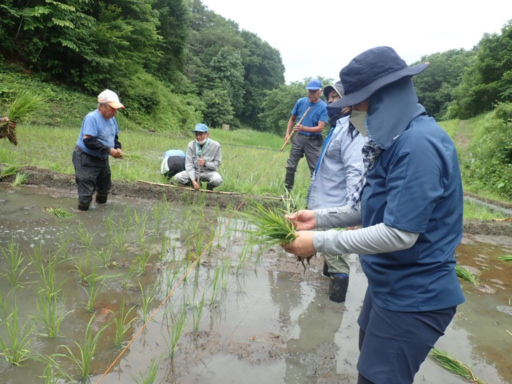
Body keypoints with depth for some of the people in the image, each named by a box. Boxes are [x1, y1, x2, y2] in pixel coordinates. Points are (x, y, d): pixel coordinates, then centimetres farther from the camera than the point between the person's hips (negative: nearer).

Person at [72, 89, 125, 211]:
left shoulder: (112, 119, 3)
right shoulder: (92, 118, -23)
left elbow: (115, 137, 15)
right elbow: (89, 141, -30)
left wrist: (118, 149, -6)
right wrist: (109, 150, -29)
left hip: (102, 159, 9)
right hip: (86, 159, -9)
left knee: (105, 187, 21)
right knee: (87, 190, -7)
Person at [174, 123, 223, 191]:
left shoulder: (215, 145, -11)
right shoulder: (191, 145, -7)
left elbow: (217, 163, -5)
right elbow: (189, 164, -9)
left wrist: (205, 163, -26)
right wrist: (193, 180, -22)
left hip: (209, 172, -2)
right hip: (194, 171, 2)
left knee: (217, 180, -35)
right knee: (177, 178, -21)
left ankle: (209, 186, 3)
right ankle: (196, 185, 6)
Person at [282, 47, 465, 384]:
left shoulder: (419, 143, -27)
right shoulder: (396, 138, 5)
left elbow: (400, 233, -29)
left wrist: (320, 242, -23)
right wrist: (320, 217, -1)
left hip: (414, 297, -10)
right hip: (389, 285, 10)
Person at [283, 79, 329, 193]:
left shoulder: (323, 107, -10)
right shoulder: (300, 102, 1)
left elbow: (320, 128, -18)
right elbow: (292, 119, 13)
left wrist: (304, 128, -32)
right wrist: (288, 134, 1)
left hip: (313, 141, -3)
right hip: (298, 138, 3)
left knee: (315, 169, 0)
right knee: (290, 166, 6)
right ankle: (287, 191, 18)